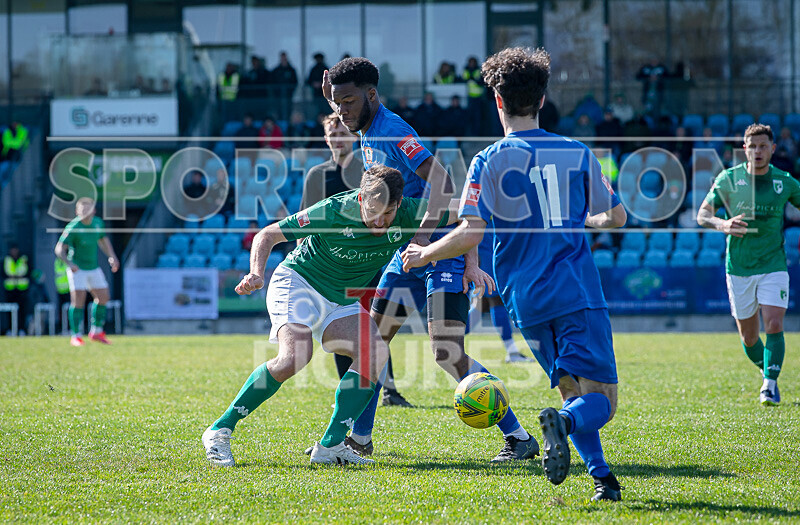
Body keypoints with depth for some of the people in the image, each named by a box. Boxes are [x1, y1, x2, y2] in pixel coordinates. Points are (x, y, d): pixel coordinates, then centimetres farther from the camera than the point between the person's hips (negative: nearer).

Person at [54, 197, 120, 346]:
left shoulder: (98, 223, 0)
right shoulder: (73, 228, -19)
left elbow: (103, 240, 18)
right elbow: (59, 249, -24)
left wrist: (112, 257, 8)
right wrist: (69, 263, -40)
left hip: (93, 267, 6)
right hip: (77, 268, -6)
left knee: (103, 297, 6)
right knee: (78, 299, -14)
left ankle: (96, 331, 22)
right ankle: (76, 336, -7)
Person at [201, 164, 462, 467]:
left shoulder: (409, 215, -15)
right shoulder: (333, 211, -25)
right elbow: (267, 235, -15)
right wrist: (257, 275, -32)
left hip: (340, 302, 5)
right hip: (296, 282, -5)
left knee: (376, 351, -21)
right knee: (296, 356, -30)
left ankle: (330, 445, -18)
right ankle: (220, 431, -19)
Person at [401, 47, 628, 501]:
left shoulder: (490, 161, -1)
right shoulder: (578, 153, 6)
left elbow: (471, 234, -11)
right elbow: (617, 216, 13)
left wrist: (424, 255, 6)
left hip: (527, 301, 1)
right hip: (580, 293, -1)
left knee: (572, 390, 17)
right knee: (600, 398, -4)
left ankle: (601, 474, 1)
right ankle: (563, 422, -35)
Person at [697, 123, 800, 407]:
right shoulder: (728, 178, -3)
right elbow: (702, 214, -2)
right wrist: (722, 224, -23)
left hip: (773, 265, 0)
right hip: (738, 267, 0)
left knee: (774, 325, -16)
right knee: (748, 337, 7)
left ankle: (770, 385, -10)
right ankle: (767, 373, 34)